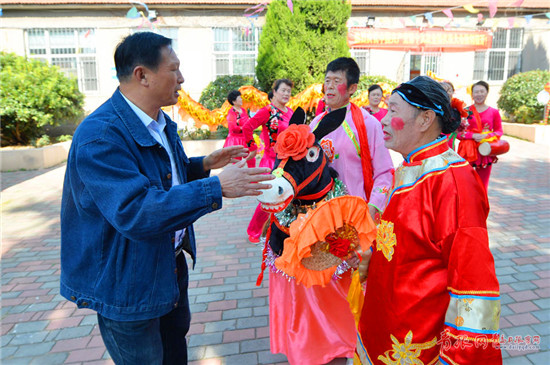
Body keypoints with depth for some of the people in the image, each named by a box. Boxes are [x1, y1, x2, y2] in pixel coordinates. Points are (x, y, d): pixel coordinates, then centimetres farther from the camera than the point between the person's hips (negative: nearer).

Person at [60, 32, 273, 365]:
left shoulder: (160, 122, 3)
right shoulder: (100, 135, -28)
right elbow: (134, 211, -37)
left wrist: (205, 164, 0)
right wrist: (216, 188, -37)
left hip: (169, 262, 9)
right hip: (125, 281, -8)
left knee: (176, 337, 27)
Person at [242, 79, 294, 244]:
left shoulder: (290, 111, 11)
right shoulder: (268, 111, -11)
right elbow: (247, 127, -16)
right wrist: (252, 148, -9)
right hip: (272, 161, -7)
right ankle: (253, 232, 18)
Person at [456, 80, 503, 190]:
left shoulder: (494, 112, 5)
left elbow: (499, 131, 8)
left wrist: (487, 135, -12)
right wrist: (473, 136, -17)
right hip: (468, 152, -2)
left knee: (482, 185, 9)